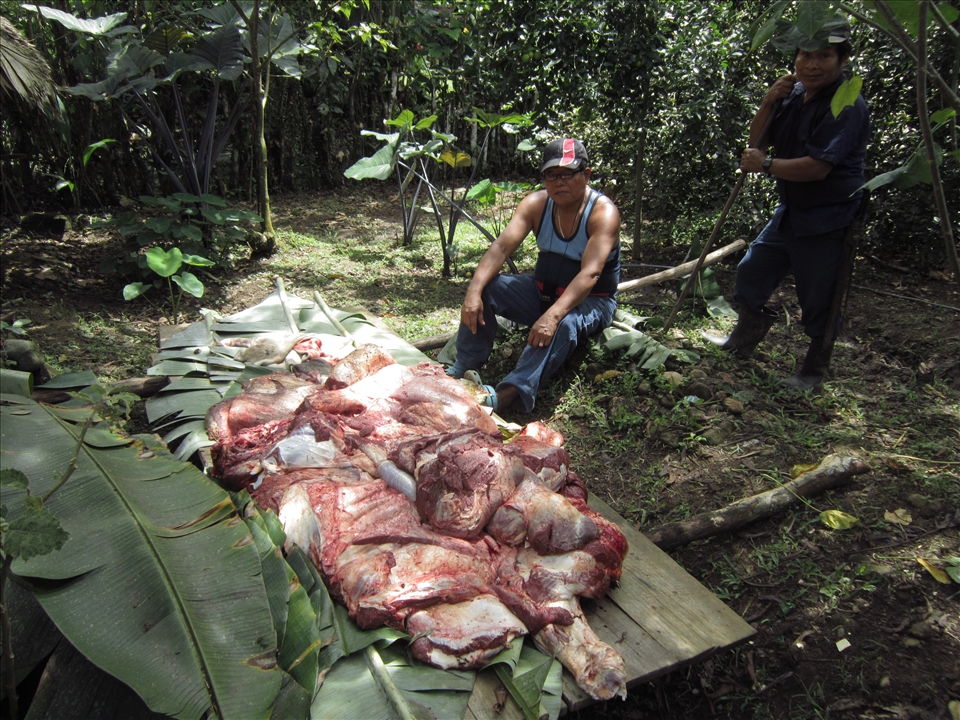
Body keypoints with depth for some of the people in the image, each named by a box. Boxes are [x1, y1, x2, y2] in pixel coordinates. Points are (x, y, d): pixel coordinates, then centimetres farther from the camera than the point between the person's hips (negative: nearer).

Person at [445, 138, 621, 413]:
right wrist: (473, 291, -36)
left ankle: (508, 393, -52)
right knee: (485, 288, -16)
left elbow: (590, 274, -34)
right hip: (543, 292, 5)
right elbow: (501, 247, -19)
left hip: (591, 301, -5)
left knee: (563, 324, -40)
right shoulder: (536, 204, -8)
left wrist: (553, 315, -49)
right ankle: (465, 366, -13)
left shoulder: (603, 212, -21)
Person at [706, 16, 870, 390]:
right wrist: (769, 103, -8)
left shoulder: (847, 106, -20)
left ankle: (814, 371, 24)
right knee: (751, 272, 18)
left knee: (818, 300, 3)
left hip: (826, 222, -8)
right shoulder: (793, 94, 5)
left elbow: (816, 167, -27)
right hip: (789, 212, 9)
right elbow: (756, 141, 8)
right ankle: (744, 341, 40)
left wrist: (765, 164, -16)